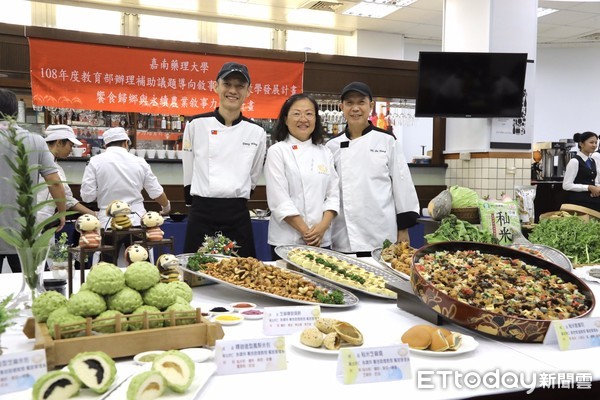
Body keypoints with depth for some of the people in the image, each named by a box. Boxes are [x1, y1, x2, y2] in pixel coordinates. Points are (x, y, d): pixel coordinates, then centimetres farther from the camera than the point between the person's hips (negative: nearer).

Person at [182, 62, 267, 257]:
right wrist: (195, 204, 11)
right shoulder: (196, 125, -1)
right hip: (202, 214, -1)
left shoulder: (257, 132, 3)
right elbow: (189, 172, 7)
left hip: (238, 217, 1)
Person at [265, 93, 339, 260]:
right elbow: (279, 200, -10)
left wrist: (322, 227, -8)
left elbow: (333, 194, 7)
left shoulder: (325, 153, 11)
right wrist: (305, 232, -12)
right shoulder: (277, 152, -3)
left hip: (322, 240, 4)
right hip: (287, 239, -4)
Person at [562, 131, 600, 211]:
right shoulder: (575, 161, -11)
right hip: (578, 201, -8)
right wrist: (589, 187, -18)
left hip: (592, 200, 8)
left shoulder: (593, 160, 14)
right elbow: (566, 185, -16)